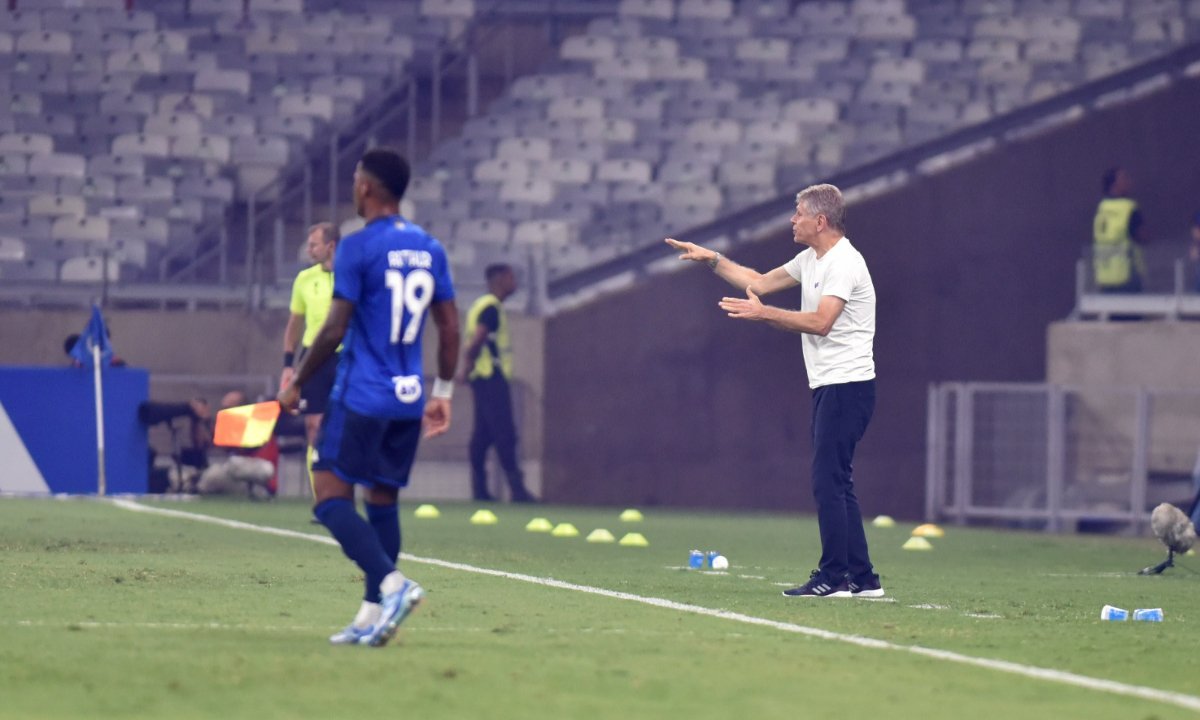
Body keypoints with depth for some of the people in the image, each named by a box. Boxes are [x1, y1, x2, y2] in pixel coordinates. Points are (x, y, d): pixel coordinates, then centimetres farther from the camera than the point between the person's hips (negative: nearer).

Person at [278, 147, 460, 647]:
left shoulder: (358, 248, -10)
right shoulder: (430, 249, 10)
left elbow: (334, 330, -13)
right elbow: (450, 328, 12)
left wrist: (296, 385, -2)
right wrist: (443, 393, 20)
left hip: (361, 395, -7)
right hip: (408, 399, 7)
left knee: (331, 496, -5)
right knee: (382, 501, 12)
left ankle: (391, 583, -24)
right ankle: (372, 617, 9)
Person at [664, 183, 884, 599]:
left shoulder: (844, 263, -14)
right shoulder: (812, 261, 17)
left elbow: (820, 321, -25)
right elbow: (760, 282, 27)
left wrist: (762, 314, -25)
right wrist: (712, 260, 20)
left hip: (846, 385, -10)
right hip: (830, 387, 10)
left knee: (828, 480, -11)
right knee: (834, 484, 9)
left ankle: (833, 577, -11)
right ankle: (862, 579, 9)